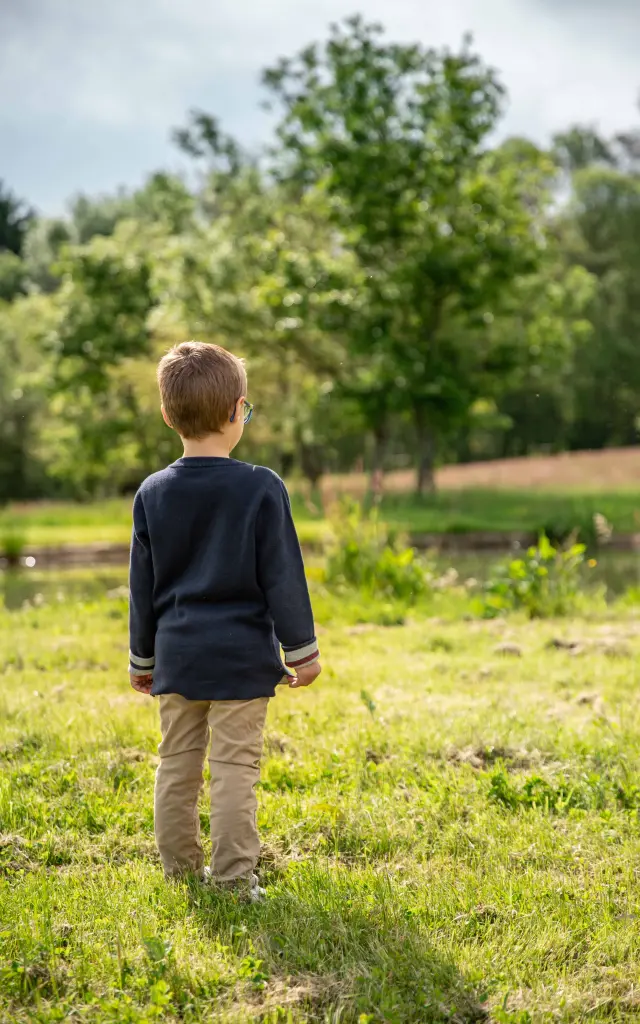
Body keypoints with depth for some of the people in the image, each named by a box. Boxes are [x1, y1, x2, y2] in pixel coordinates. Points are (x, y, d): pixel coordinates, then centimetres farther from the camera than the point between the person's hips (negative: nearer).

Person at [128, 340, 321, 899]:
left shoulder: (153, 493, 1)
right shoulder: (262, 489, -10)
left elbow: (143, 585, 8)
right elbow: (282, 577, -8)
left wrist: (142, 658, 18)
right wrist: (302, 650, 1)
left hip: (176, 655, 4)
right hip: (243, 655, -4)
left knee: (177, 765, 13)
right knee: (235, 768, 1)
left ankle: (181, 869, 23)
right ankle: (234, 876, 4)